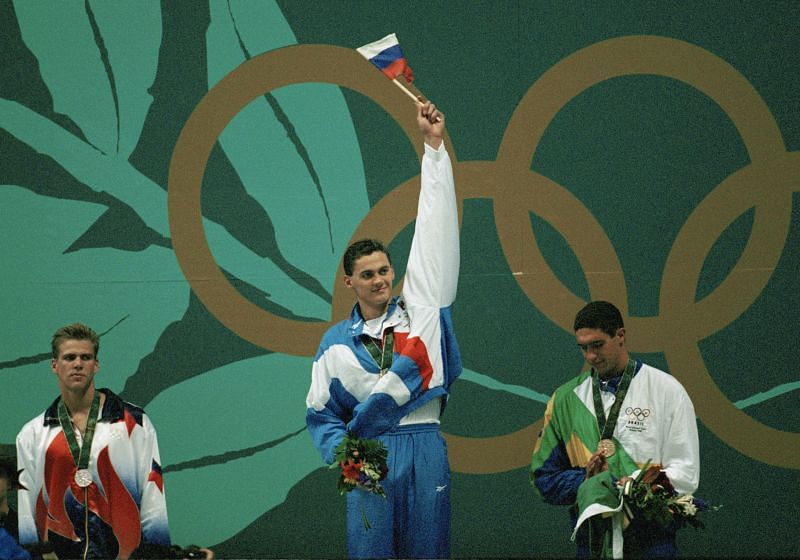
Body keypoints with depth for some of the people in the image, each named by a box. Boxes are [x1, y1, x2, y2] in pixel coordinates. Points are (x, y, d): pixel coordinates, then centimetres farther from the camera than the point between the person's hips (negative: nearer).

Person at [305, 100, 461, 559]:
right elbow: (322, 411, 13)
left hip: (425, 448, 0)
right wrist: (342, 452, -8)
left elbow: (436, 230, 8)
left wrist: (434, 146, 7)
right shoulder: (337, 342, 11)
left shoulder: (421, 309, 9)